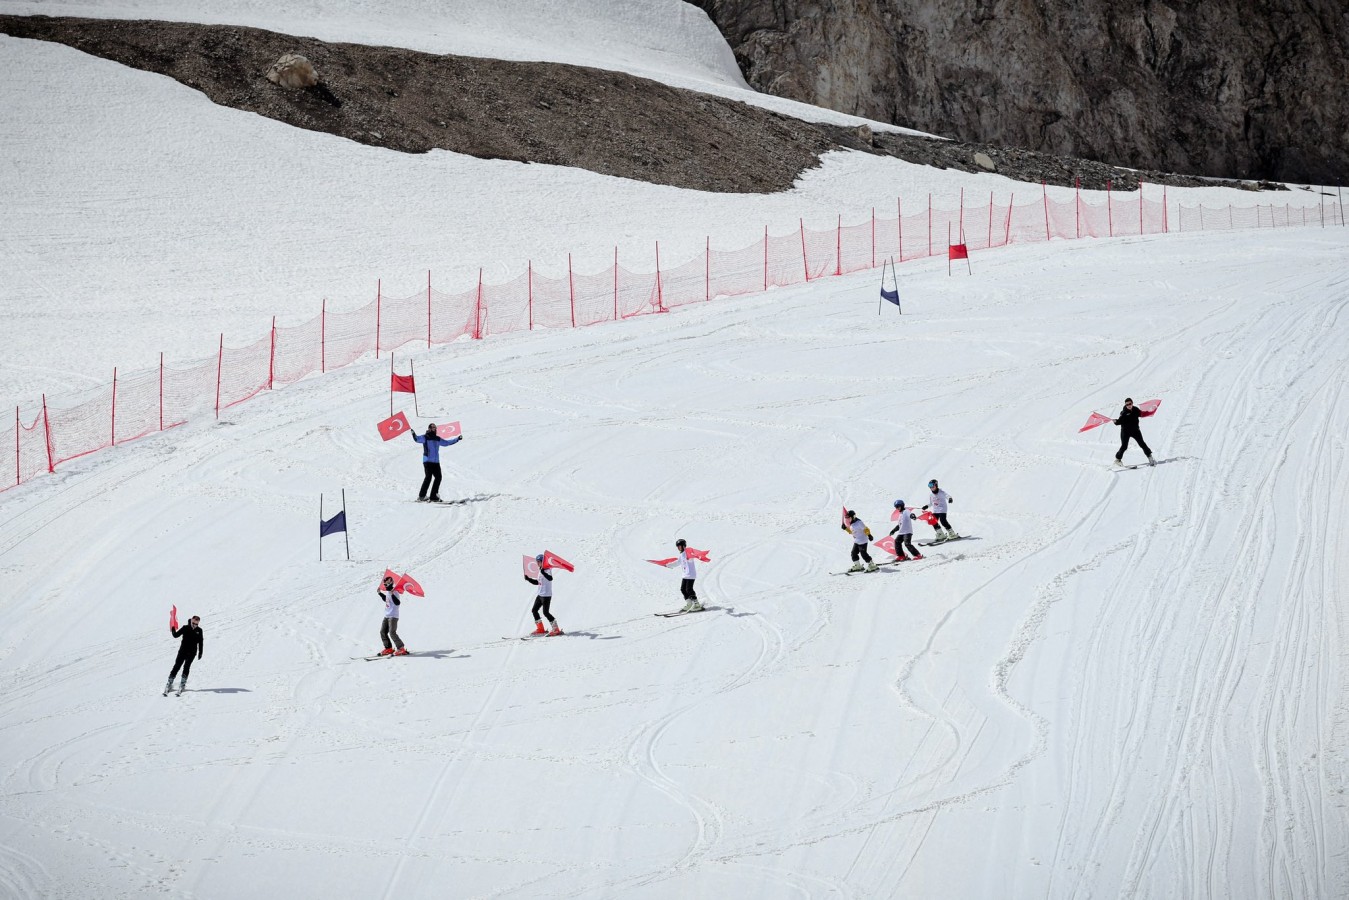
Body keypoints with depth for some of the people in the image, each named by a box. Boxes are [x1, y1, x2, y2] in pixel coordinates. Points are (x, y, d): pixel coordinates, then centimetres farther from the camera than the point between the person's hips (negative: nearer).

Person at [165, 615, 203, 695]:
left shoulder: (199, 631, 1)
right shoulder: (185, 628, -2)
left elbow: (201, 642, 8)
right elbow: (176, 635, -1)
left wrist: (200, 653, 7)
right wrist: (173, 631, -16)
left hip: (192, 652, 0)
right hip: (183, 651, 0)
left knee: (186, 666, -12)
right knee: (177, 666, -3)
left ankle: (182, 684, -4)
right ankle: (169, 684, 2)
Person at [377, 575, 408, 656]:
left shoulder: (394, 592, -17)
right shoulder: (387, 592, 11)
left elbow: (398, 603, -28)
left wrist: (392, 595, -37)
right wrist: (380, 593, 24)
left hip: (393, 616, -10)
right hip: (387, 615, 10)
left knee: (392, 632, -15)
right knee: (383, 632, 9)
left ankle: (401, 649, -11)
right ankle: (388, 648, 18)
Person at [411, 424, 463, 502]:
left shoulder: (438, 439, 18)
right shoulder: (425, 437, 0)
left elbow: (447, 443, 31)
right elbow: (417, 439, -17)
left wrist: (457, 439, 34)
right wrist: (414, 434, -38)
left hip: (436, 462, 6)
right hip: (427, 461, -6)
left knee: (438, 477, -1)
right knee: (428, 477, -17)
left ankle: (434, 496, 4)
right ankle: (422, 495, -13)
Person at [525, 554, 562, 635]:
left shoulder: (547, 570, -14)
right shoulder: (540, 571, 14)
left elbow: (550, 578, -34)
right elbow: (537, 582, 23)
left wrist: (543, 572, -45)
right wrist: (528, 579, 15)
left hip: (546, 595, -10)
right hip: (540, 595, 10)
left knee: (545, 612, -11)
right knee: (534, 610, 12)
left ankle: (556, 629, -5)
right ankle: (540, 629, 21)